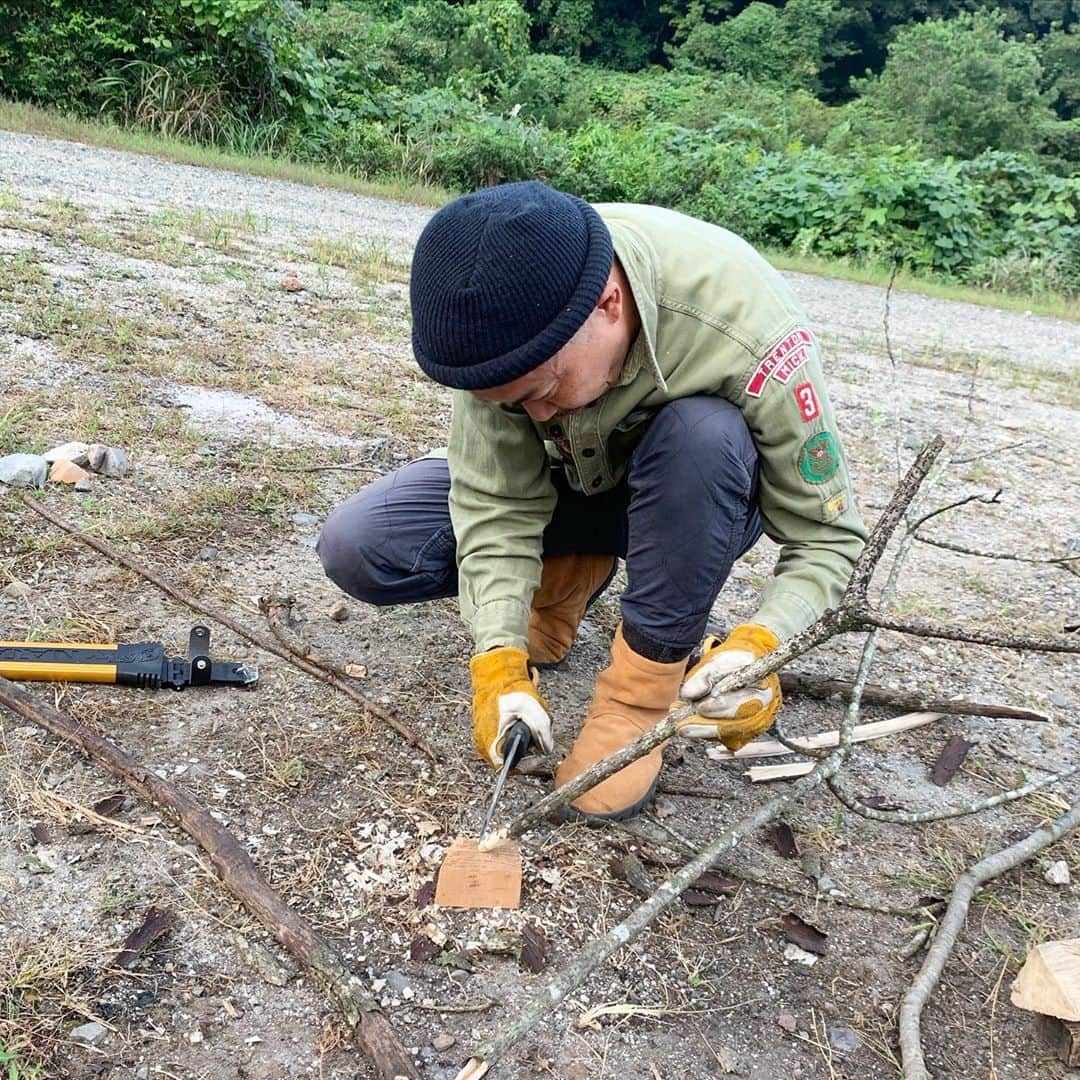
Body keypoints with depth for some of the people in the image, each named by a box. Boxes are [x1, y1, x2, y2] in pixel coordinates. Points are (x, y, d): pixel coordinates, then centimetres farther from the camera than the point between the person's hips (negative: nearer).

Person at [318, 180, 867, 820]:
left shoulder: (746, 329, -35)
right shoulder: (505, 313, -28)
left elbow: (828, 537, -25)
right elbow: (496, 501, -23)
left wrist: (762, 644, -42)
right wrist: (499, 657, -34)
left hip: (703, 496, -2)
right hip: (566, 485, 3)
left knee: (704, 433, -39)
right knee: (356, 547, -15)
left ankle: (645, 682, -20)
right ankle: (567, 573, 5)